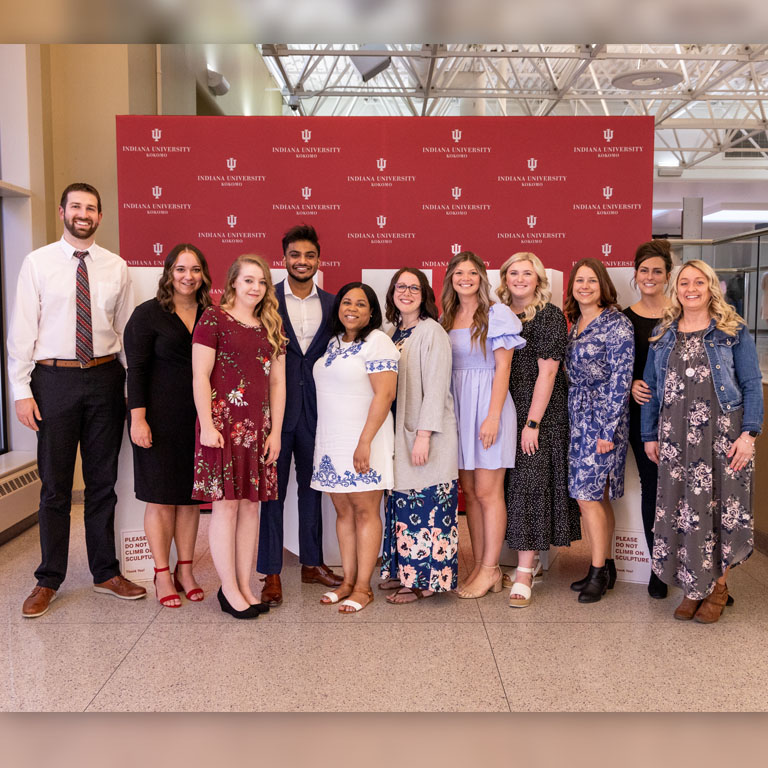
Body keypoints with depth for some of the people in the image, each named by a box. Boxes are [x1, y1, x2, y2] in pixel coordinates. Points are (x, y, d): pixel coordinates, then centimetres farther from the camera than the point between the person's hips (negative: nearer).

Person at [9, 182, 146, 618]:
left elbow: (128, 329, 7)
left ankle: (106, 573, 25)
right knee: (55, 484, 6)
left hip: (105, 377, 2)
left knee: (103, 480, 11)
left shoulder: (116, 267, 6)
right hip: (54, 378, -2)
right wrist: (22, 390, -7)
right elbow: (23, 330, -2)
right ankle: (49, 581, 21)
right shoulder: (38, 263, 1)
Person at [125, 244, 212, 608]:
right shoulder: (148, 314, -3)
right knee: (161, 498, 3)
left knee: (190, 495, 9)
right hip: (160, 419, -4)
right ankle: (163, 575, 16)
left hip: (198, 419, 4)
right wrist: (138, 418, -12)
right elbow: (136, 369, -6)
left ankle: (185, 571, 22)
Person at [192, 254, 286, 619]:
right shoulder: (214, 319, -2)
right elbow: (200, 375, -7)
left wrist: (276, 431, 8)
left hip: (259, 428, 6)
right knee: (226, 504, -2)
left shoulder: (271, 328, 15)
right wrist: (207, 425, -12)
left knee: (251, 504, 8)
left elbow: (277, 382, 14)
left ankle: (245, 585, 18)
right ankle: (230, 591, 8)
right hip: (223, 424, -5)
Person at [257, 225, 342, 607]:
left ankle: (312, 563, 28)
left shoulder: (332, 304, 8)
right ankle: (271, 573, 12)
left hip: (316, 409, 3)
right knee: (272, 489, 3)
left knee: (312, 487, 14)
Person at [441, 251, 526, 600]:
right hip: (457, 407, 6)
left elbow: (502, 368, -8)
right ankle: (478, 567, 17)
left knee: (487, 492, -2)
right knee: (469, 492, 9)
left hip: (487, 405, -6)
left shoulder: (497, 314, -3)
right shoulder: (446, 319, 14)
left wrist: (493, 416, -15)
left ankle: (490, 570, 8)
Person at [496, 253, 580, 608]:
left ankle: (524, 575, -1)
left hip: (541, 414, -5)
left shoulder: (550, 316, -6)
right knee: (512, 483, 8)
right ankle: (530, 559, 23)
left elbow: (547, 371, -11)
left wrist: (532, 422, -15)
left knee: (530, 485, -6)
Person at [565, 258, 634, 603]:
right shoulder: (576, 324, 13)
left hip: (603, 418, -7)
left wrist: (607, 430, -17)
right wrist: (572, 417, 12)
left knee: (587, 494, -7)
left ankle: (598, 572, 5)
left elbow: (621, 379, -15)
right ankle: (605, 568, 21)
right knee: (597, 495, 12)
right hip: (578, 418, 7)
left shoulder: (617, 323, -11)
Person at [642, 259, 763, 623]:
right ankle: (692, 588, 17)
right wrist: (650, 436, 8)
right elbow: (651, 388, 12)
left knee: (719, 507, 1)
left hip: (722, 435, -2)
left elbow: (751, 385, 0)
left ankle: (717, 588, 18)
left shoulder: (733, 332, 3)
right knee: (681, 509, 3)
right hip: (677, 437, 3)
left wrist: (749, 433, -10)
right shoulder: (663, 335, 11)